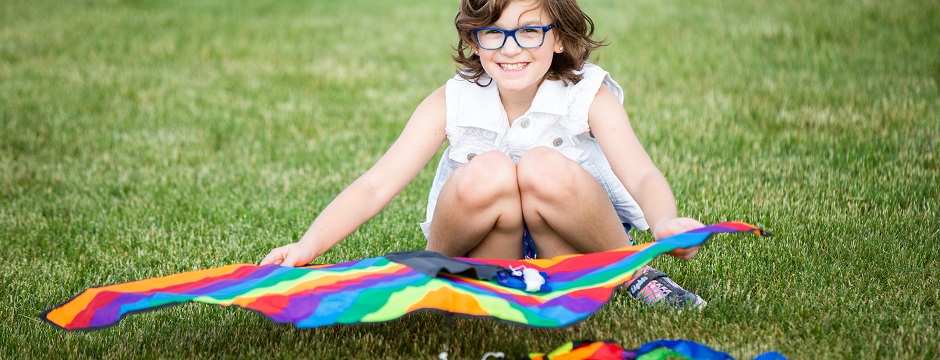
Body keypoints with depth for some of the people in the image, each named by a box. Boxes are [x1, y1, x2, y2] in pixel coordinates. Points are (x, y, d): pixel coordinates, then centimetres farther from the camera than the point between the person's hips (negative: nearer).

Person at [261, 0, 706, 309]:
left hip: (573, 246, 0)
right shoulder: (451, 103, -9)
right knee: (487, 172, -32)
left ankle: (632, 274, -10)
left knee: (545, 169, -32)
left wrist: (665, 222, -50)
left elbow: (642, 176, -26)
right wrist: (309, 245, -32)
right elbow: (375, 186, -16)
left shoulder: (590, 95, -11)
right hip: (486, 251, 0)